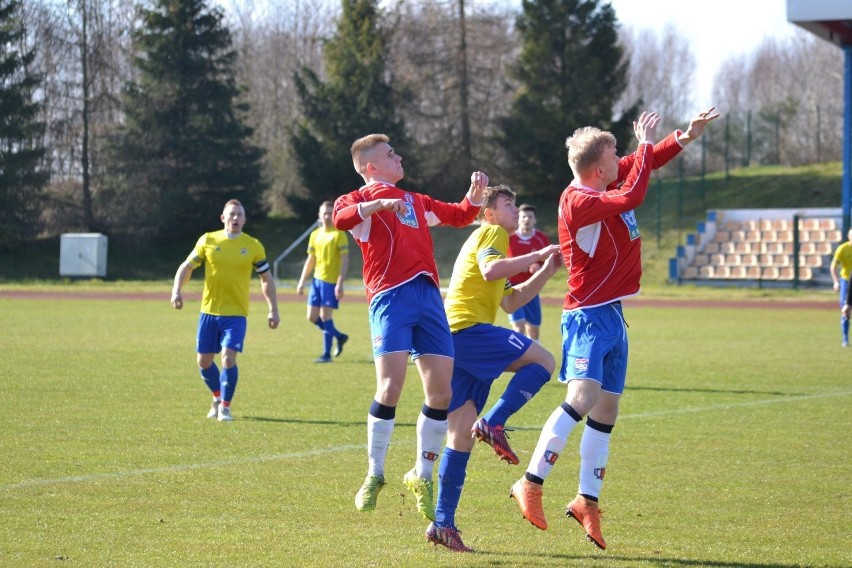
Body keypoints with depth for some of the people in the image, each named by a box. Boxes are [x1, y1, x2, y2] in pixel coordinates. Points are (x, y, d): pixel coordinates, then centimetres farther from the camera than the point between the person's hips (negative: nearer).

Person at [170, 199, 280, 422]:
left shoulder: (253, 246, 1)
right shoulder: (208, 240, 2)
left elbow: (266, 278, 9)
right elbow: (187, 266, 8)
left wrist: (273, 310, 5)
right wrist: (177, 290, -8)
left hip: (236, 313, -2)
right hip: (209, 311, 2)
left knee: (228, 358, -15)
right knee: (204, 361, 7)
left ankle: (225, 407, 1)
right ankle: (218, 398, 32)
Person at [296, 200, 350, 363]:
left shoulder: (339, 234, -7)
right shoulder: (315, 234, 12)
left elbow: (345, 260, -12)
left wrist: (340, 283, -19)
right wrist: (302, 281, 15)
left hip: (331, 281, -7)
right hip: (317, 280, 7)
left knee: (325, 315, -8)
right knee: (312, 316, 6)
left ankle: (327, 354, 0)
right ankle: (339, 336, 25)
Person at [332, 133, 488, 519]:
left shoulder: (416, 201, 29)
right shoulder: (360, 199, 8)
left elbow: (459, 216, 39)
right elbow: (340, 218, -15)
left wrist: (475, 194, 20)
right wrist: (379, 204, -28)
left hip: (428, 295, 6)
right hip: (390, 296, -6)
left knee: (441, 392, 0)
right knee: (390, 388, -16)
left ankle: (422, 476, 14)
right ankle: (374, 475, 0)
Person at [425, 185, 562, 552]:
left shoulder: (485, 239, 33)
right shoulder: (492, 233, 3)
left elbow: (510, 302, 32)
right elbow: (490, 270, -19)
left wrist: (544, 273, 23)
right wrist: (536, 256, -12)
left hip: (454, 338, 10)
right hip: (470, 327, -10)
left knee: (461, 433, 6)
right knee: (542, 360, -8)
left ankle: (443, 523, 3)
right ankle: (494, 423, -19)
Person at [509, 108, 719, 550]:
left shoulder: (603, 184, 8)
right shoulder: (579, 202, -17)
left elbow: (652, 159, 20)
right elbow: (631, 197, -28)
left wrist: (686, 136, 7)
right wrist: (645, 144, -16)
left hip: (611, 315, 9)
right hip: (587, 315, -9)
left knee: (606, 410, 9)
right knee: (583, 397, -23)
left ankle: (587, 501, 14)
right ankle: (530, 484, -22)